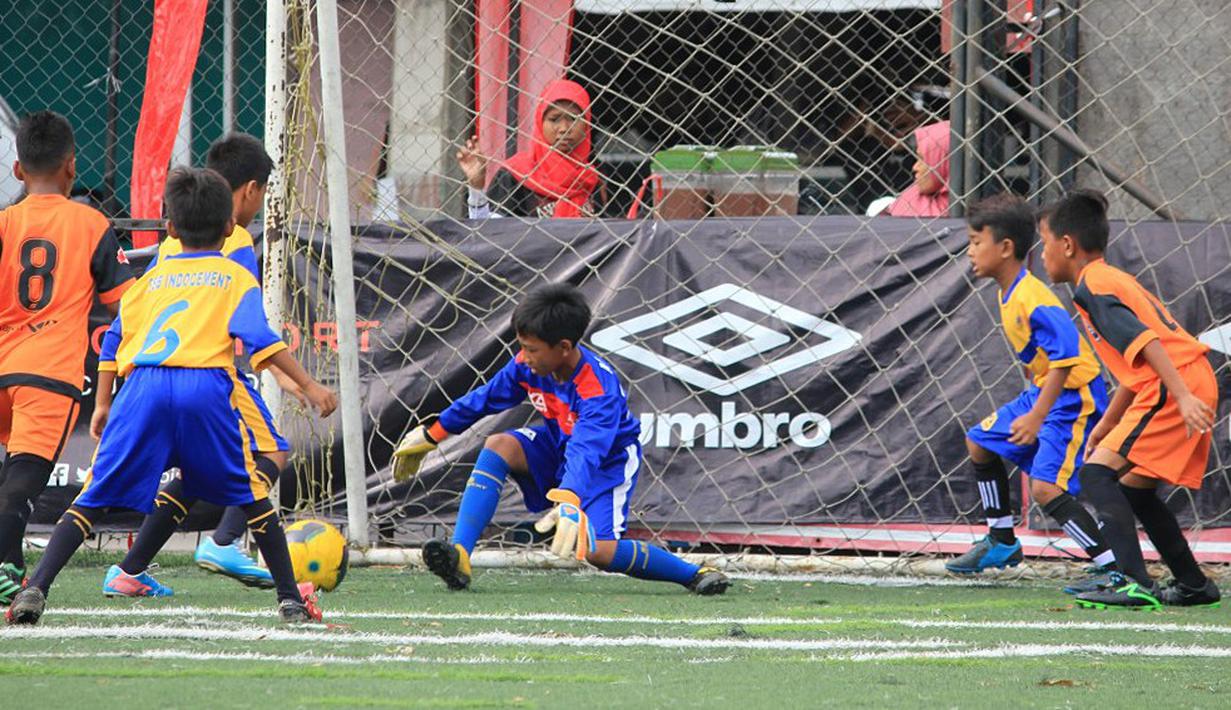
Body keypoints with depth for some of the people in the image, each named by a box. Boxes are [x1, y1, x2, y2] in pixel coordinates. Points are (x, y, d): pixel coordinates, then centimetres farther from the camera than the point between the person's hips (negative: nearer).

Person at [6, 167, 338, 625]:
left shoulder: (153, 278, 27)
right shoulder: (236, 277, 17)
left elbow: (114, 340, 22)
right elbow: (258, 337, 1)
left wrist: (103, 404, 29)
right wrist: (308, 385, -2)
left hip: (143, 387, 2)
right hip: (206, 386, -2)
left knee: (94, 498, 3)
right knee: (251, 496, 14)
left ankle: (35, 590, -11)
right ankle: (291, 599, 14)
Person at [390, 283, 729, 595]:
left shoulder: (599, 389, -36)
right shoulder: (528, 365, -16)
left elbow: (586, 452, -50)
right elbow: (485, 399, 2)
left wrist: (568, 503, -66)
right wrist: (430, 434, 10)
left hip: (608, 461, -6)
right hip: (557, 445, 6)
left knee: (594, 549, -25)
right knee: (497, 447, -23)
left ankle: (694, 575, -7)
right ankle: (459, 557, -29)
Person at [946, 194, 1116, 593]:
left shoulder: (1033, 299, -25)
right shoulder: (1006, 295, 7)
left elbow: (1065, 357, -31)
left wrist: (1036, 416, -33)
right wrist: (1032, 407, 23)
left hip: (1072, 399, -11)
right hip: (1041, 393, 11)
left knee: (1045, 487, -23)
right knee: (981, 441, 22)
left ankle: (1114, 570, -23)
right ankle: (1001, 541, 35)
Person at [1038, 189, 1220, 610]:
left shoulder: (1093, 286, -8)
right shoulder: (1113, 279, 24)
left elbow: (1145, 342, -21)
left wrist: (1183, 396, -29)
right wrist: (1107, 424, 33)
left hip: (1176, 387, -10)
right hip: (1196, 382, 10)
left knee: (1098, 472, -14)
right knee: (1134, 488, 20)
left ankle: (1135, 583, -26)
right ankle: (1194, 585, 25)